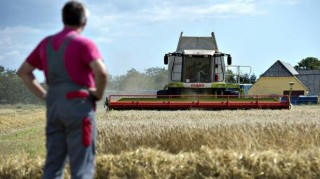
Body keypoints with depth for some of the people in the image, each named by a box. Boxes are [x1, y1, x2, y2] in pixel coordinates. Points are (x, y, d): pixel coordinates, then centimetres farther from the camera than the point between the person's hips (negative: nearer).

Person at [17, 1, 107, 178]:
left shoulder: (47, 43, 13)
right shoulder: (84, 43, -7)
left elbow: (23, 72, 18)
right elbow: (101, 72, -23)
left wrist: (44, 95, 14)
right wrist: (98, 94, -5)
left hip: (54, 107, 6)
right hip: (79, 106, -6)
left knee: (53, 164, 9)